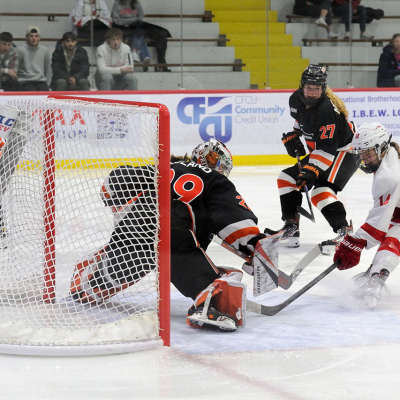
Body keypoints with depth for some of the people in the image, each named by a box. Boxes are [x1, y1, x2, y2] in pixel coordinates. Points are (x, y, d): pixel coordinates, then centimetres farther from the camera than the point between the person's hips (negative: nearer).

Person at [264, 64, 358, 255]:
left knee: (321, 192, -28)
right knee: (287, 178, 8)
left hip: (344, 150, -10)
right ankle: (291, 229, 11)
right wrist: (292, 136, 8)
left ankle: (345, 232, -30)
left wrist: (312, 170, -37)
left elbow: (327, 148, -31)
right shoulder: (297, 99, -5)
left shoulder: (327, 110, -30)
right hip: (318, 151, 10)